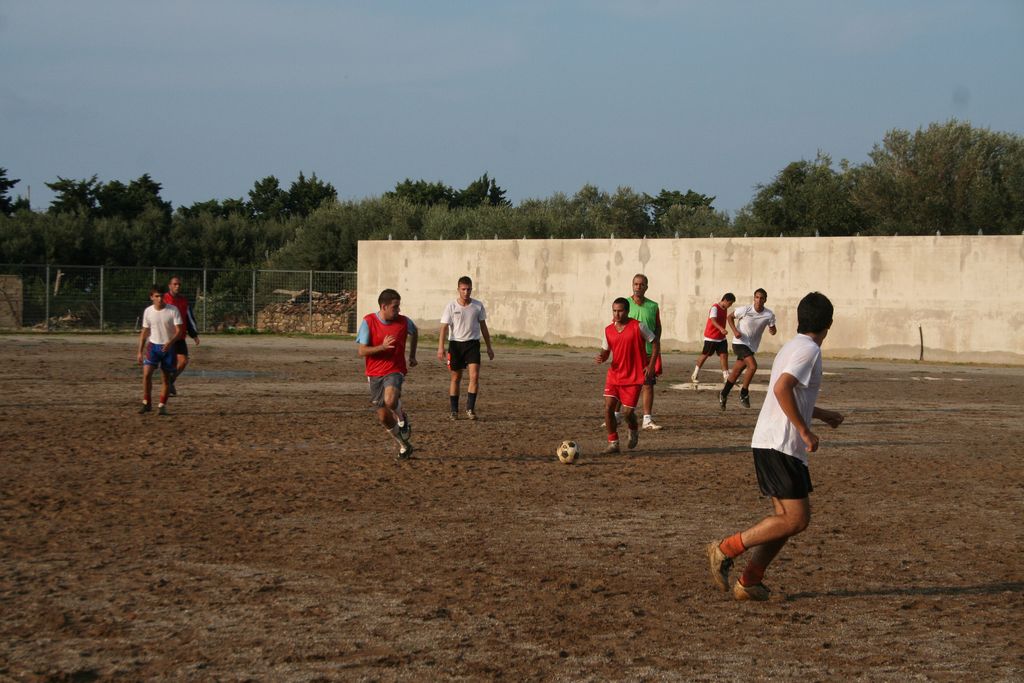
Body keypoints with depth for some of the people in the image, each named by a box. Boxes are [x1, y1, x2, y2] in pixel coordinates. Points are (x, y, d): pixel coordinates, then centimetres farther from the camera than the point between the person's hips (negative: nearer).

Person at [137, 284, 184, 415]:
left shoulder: (173, 310, -9)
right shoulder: (148, 311, 1)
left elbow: (179, 330, -11)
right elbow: (144, 332, 9)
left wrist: (170, 342, -30)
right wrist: (140, 352, 7)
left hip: (168, 347, -1)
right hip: (153, 345, 1)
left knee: (166, 377, 3)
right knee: (146, 373, -16)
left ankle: (162, 406, 13)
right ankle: (147, 403, -5)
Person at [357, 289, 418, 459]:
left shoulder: (404, 322, -4)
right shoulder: (368, 322, -10)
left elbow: (414, 333, 21)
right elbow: (362, 352, -11)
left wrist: (412, 355, 20)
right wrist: (382, 347, -26)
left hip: (395, 370, -1)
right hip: (374, 374, 1)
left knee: (390, 400, -33)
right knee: (384, 417, 4)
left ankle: (402, 419, 1)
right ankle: (404, 445, 26)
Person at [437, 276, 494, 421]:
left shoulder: (478, 306, 2)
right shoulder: (451, 306, -4)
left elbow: (483, 327, 12)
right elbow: (444, 327, -6)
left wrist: (489, 347, 13)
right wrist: (441, 348, -17)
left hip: (472, 343, 1)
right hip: (456, 343, -1)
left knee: (474, 375, -14)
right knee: (456, 377, 7)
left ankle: (470, 408, -7)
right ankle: (453, 410, 17)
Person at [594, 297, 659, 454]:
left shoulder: (638, 327, -10)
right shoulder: (608, 330, 3)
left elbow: (655, 343, -1)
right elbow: (605, 351, 14)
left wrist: (651, 365, -7)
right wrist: (600, 358, -10)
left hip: (633, 378, -4)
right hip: (614, 375, 4)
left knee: (627, 412, -4)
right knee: (608, 408, -9)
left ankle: (634, 431, 31)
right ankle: (613, 443, 2)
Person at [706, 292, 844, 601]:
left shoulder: (792, 347, 19)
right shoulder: (809, 350, -12)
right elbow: (781, 389, -26)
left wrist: (822, 414, 39)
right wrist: (805, 430, -21)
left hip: (766, 442, 10)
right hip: (782, 446, -10)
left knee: (786, 517, 11)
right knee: (797, 518, -8)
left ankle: (749, 581, 10)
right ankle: (726, 548, -8)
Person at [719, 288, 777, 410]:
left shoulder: (769, 315, -9)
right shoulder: (745, 310, -15)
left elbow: (773, 331, 1)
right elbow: (730, 316, 0)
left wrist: (772, 330, -24)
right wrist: (735, 330, -14)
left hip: (751, 347, 4)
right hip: (740, 343, -4)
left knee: (736, 372, 13)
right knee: (753, 366, -24)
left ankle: (723, 395, 31)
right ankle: (744, 393, -8)